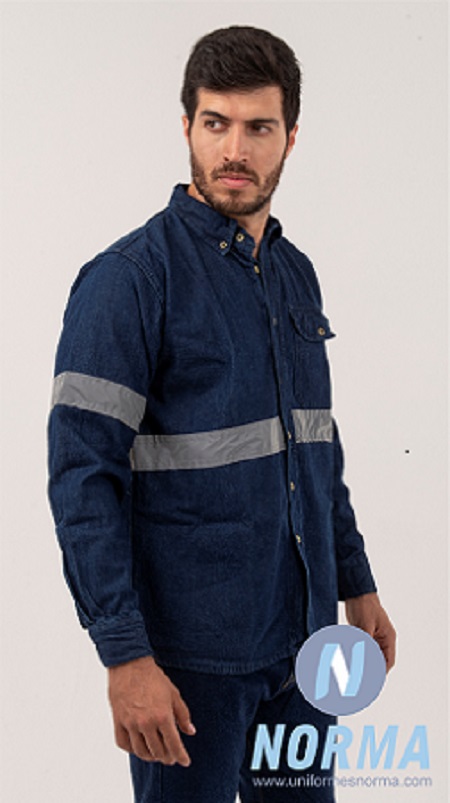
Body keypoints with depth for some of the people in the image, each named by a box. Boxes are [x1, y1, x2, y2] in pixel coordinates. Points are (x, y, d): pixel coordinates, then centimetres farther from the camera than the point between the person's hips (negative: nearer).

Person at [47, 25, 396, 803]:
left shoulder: (295, 273, 9)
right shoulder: (130, 277, -13)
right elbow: (82, 476, -17)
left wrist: (356, 583, 18)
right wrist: (124, 656, -21)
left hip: (303, 636, 7)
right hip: (193, 652, -6)